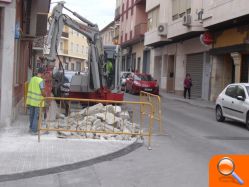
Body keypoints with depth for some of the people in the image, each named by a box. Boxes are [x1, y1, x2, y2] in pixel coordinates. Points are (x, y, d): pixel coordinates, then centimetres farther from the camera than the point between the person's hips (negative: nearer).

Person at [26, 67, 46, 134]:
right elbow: (42, 92, -19)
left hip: (31, 100, 6)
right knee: (36, 116, 2)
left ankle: (31, 128, 30)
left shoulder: (32, 79, 3)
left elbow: (30, 88, 12)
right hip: (38, 101, -6)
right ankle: (34, 130, 4)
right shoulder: (41, 80, -17)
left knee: (31, 115, 18)